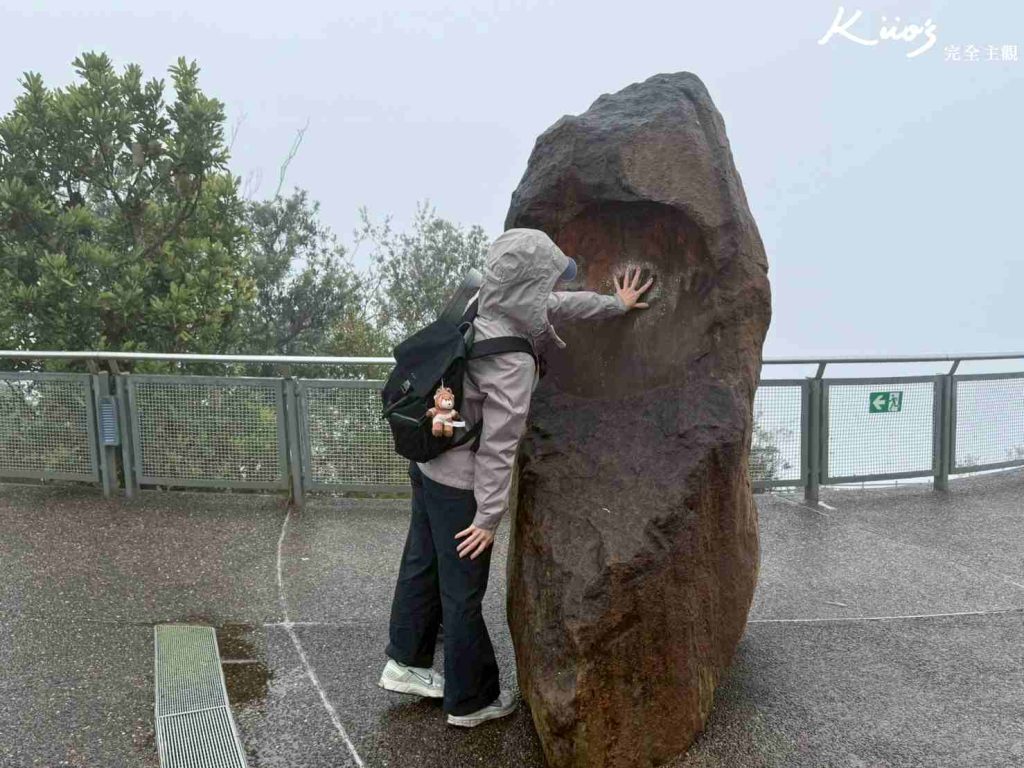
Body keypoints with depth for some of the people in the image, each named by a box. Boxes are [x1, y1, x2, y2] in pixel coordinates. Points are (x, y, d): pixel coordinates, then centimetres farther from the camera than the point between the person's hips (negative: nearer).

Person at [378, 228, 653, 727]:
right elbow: (497, 447, -23)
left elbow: (556, 306, 10)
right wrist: (490, 514, -12)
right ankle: (470, 700, 31)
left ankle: (405, 663, 44)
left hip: (427, 465, 8)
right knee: (463, 592, 10)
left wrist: (614, 303, 21)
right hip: (460, 485, -8)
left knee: (421, 566, 23)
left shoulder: (477, 310, -5)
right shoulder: (514, 364, -29)